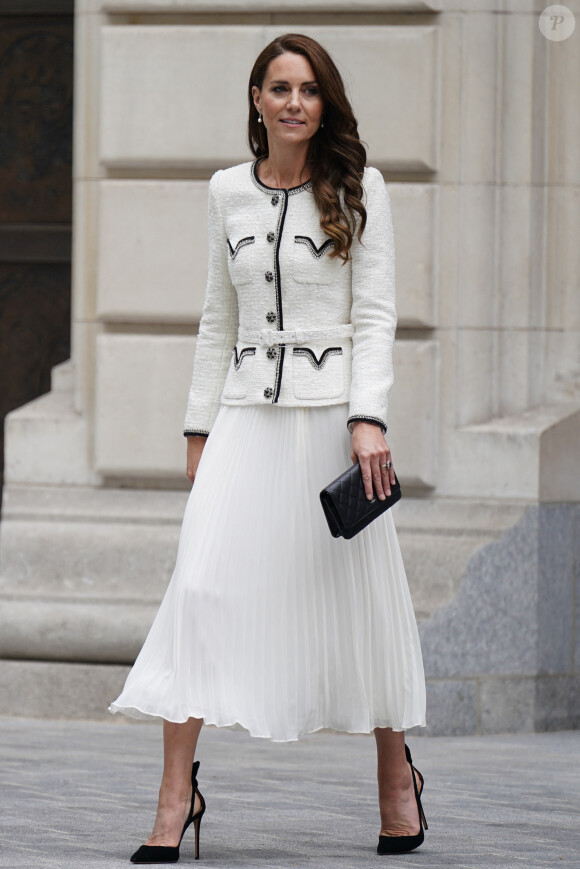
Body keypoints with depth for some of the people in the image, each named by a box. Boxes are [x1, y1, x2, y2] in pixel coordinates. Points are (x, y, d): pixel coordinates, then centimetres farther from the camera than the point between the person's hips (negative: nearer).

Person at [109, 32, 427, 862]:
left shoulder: (358, 189, 1)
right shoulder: (228, 191, 10)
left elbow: (375, 312, -3)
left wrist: (368, 419, -14)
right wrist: (200, 425, 13)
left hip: (332, 407, -2)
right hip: (248, 411, 2)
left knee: (357, 591, 5)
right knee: (202, 583, -12)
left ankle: (396, 770, 25)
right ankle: (177, 794, -12)